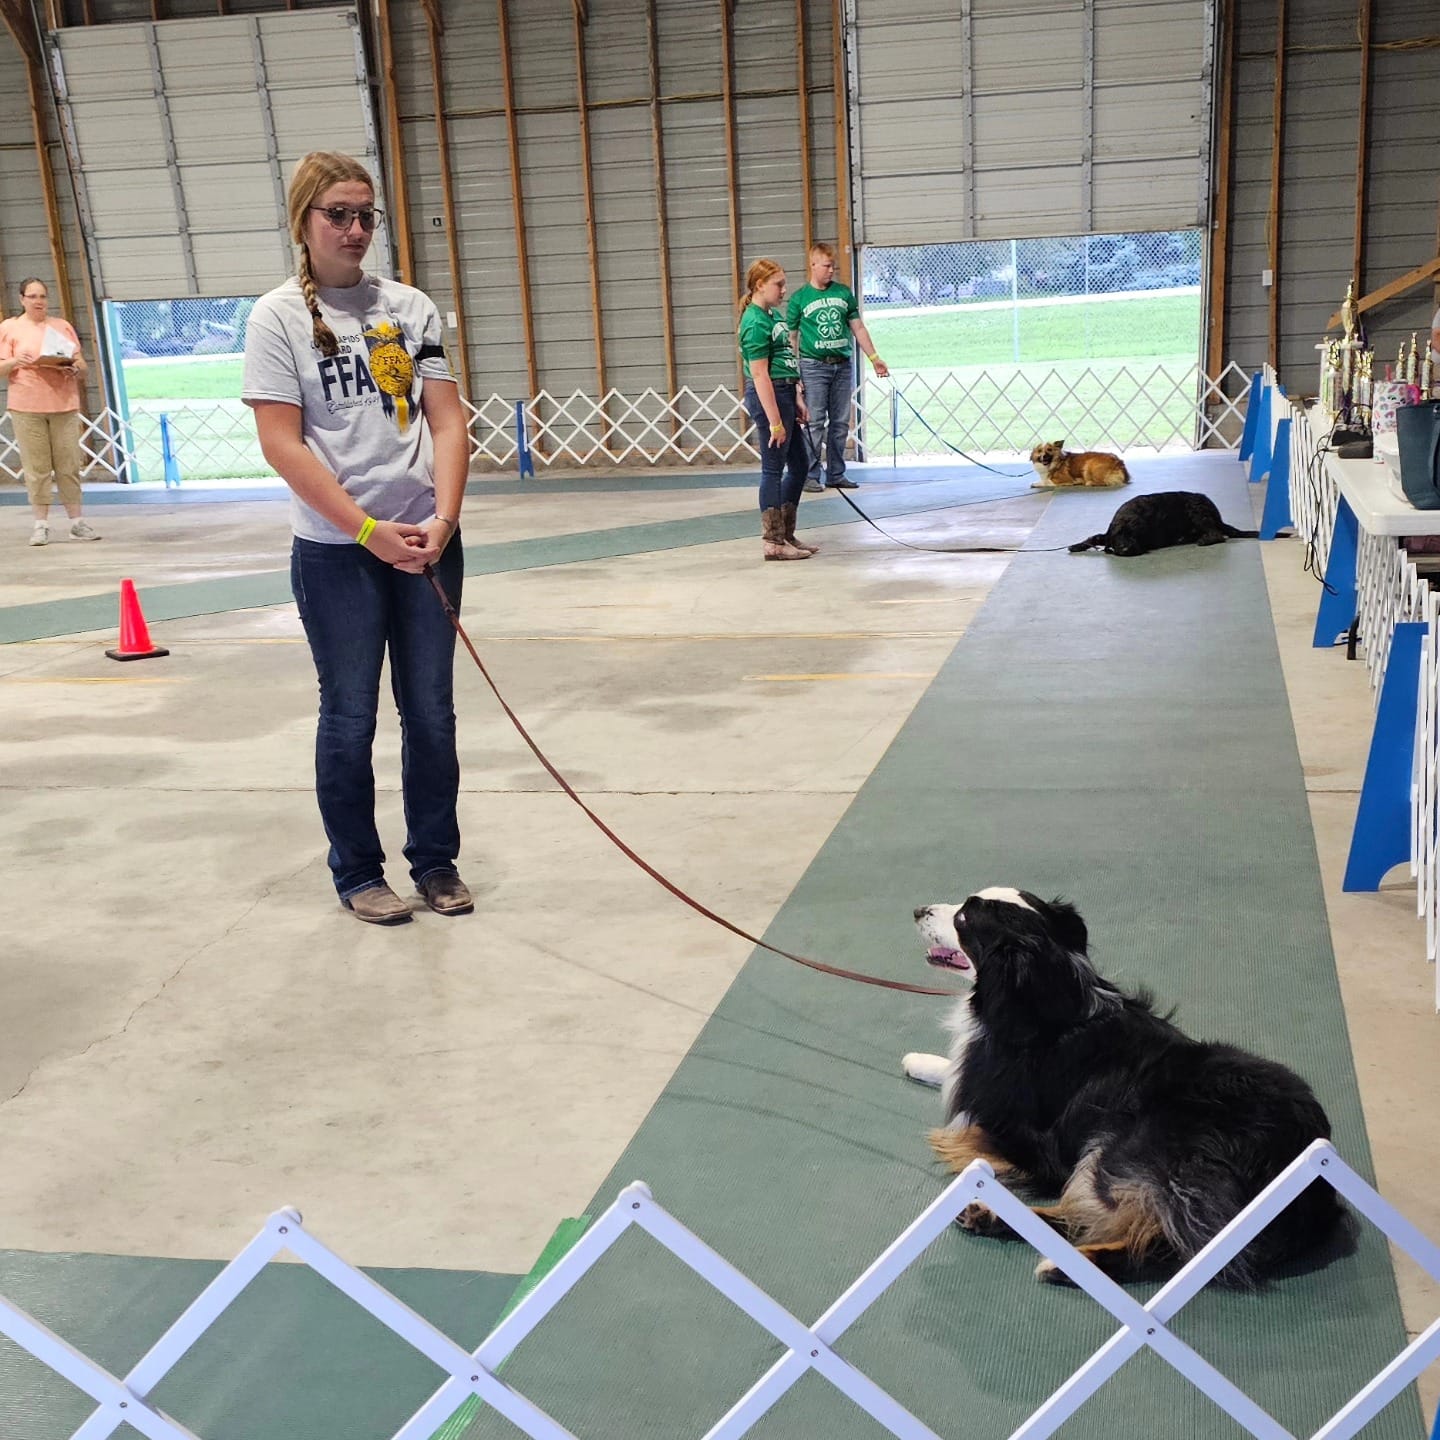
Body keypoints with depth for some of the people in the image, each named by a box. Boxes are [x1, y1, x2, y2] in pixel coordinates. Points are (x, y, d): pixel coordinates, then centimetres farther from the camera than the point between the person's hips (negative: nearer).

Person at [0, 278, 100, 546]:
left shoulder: (63, 326, 14)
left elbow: (81, 366, 13)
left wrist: (75, 368, -9)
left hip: (64, 405, 2)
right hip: (26, 407, -2)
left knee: (69, 466, 1)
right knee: (36, 468, -3)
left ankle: (77, 522, 4)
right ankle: (40, 525, 0)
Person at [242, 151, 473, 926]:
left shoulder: (409, 306, 6)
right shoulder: (276, 317, -3)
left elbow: (448, 422, 2)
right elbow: (282, 444, -10)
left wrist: (442, 519, -13)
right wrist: (370, 530, -16)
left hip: (426, 542, 3)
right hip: (335, 552, -3)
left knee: (431, 711, 8)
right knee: (350, 718, 5)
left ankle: (435, 860, 24)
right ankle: (357, 872, 21)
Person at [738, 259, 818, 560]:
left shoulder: (774, 314, 12)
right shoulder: (756, 323, -16)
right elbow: (760, 375, -20)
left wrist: (797, 399, 14)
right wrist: (774, 421, -21)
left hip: (785, 393, 10)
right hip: (768, 397, -10)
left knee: (799, 467, 14)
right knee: (773, 470, -3)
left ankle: (787, 535, 23)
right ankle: (774, 543, 4)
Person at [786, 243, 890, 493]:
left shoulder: (844, 292, 10)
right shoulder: (799, 298, 1)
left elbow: (858, 327, 13)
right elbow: (791, 337, 2)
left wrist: (874, 357, 7)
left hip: (843, 364, 4)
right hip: (814, 366, -4)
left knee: (841, 423, 6)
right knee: (815, 423, -6)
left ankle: (836, 474, 14)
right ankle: (811, 475, 0)